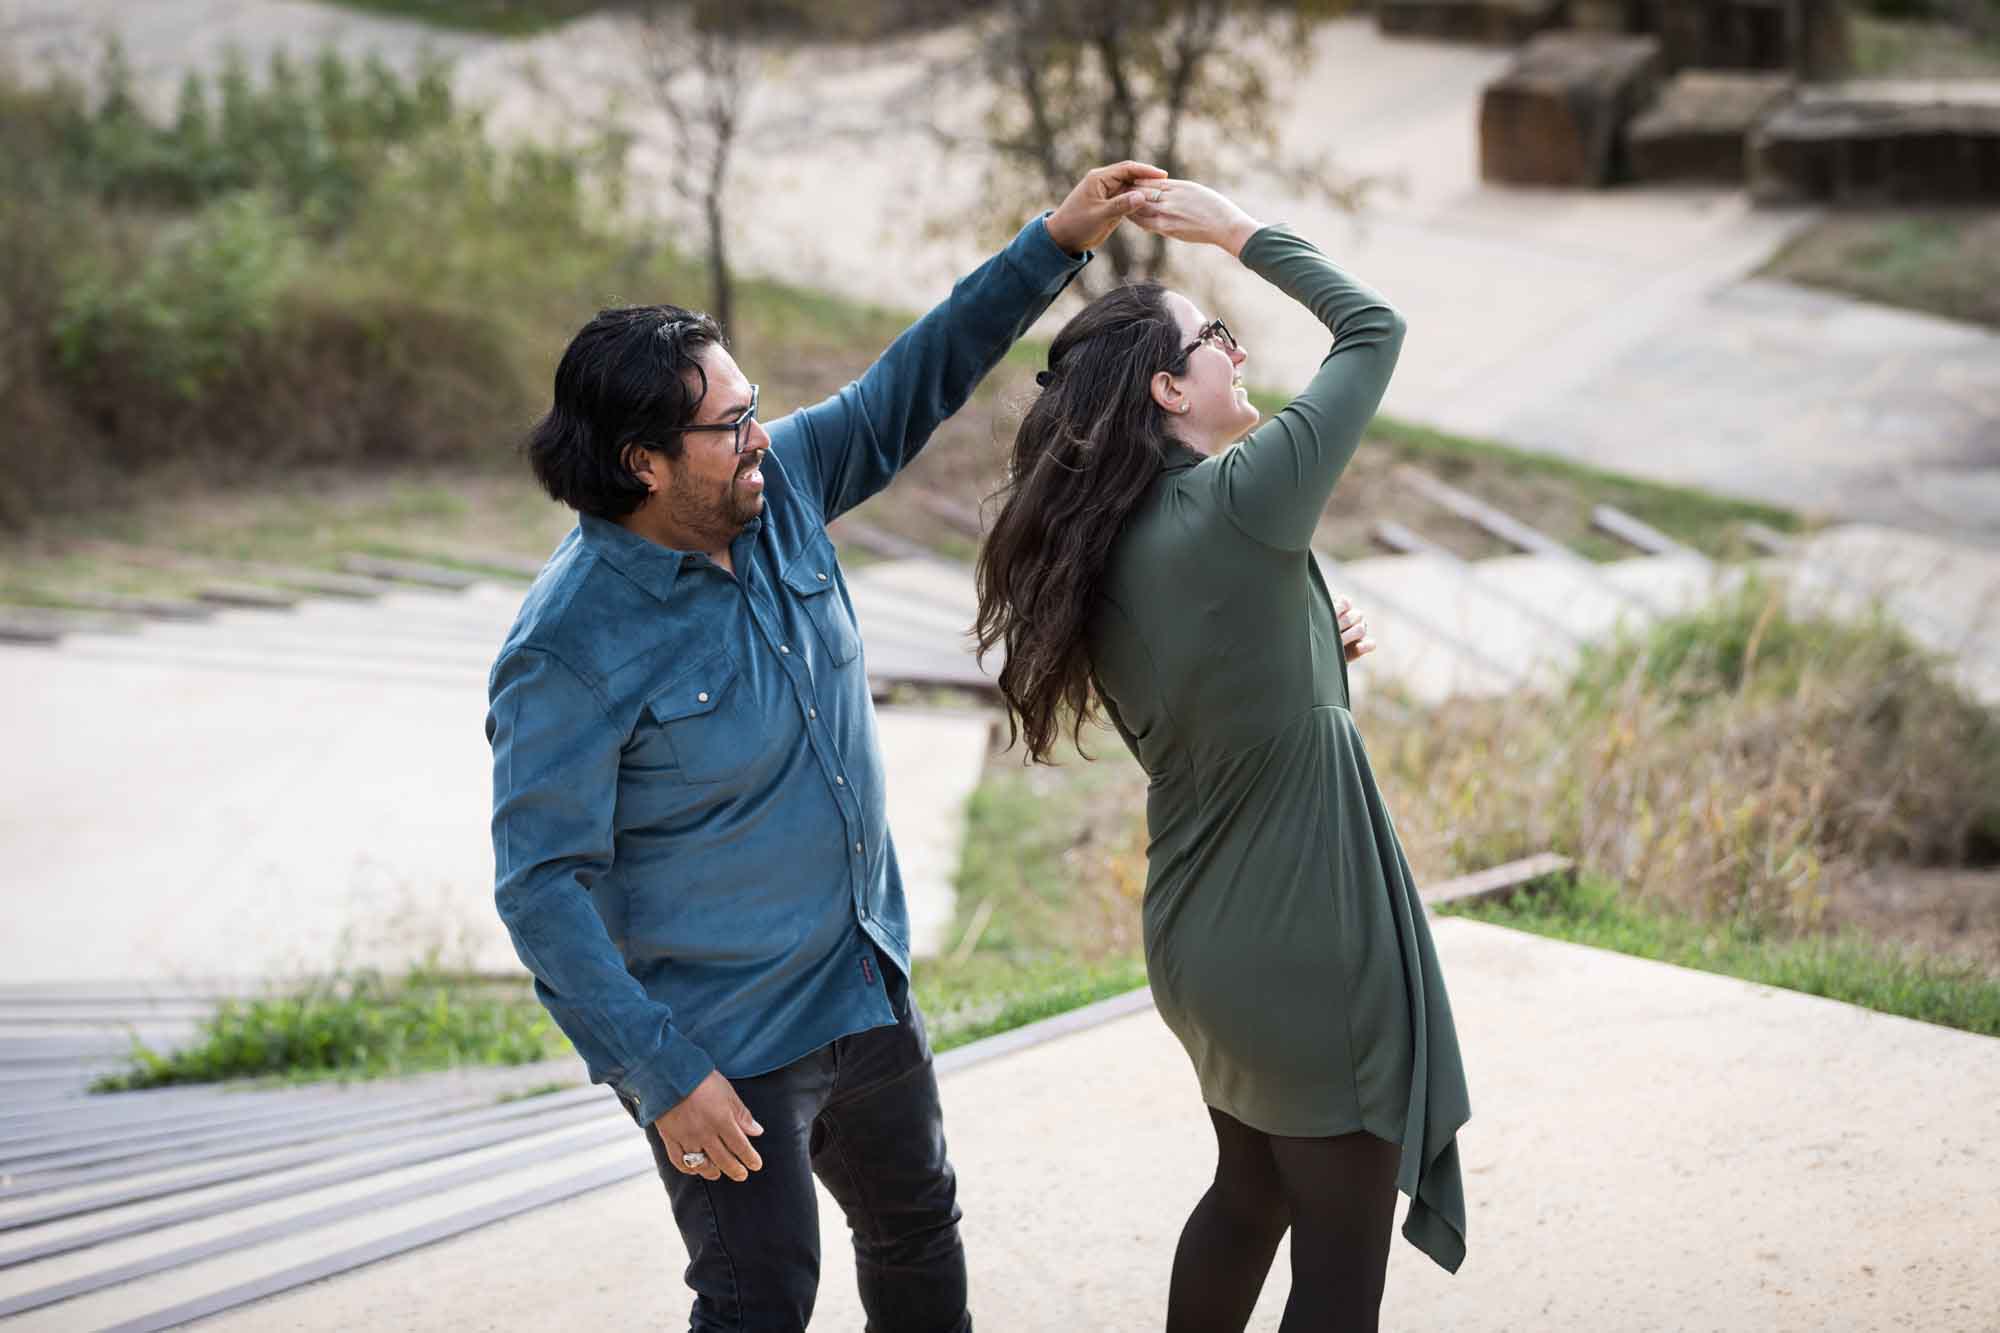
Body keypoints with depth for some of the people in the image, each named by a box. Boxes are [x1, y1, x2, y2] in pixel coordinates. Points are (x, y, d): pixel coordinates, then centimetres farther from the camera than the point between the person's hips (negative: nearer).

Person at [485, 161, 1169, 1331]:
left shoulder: (778, 485, -5)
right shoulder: (571, 650, -25)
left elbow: (910, 390, 7)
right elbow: (541, 887, -23)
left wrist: (1054, 245, 1)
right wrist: (665, 1076, -25)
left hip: (867, 984, 8)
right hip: (723, 1045, -8)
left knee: (919, 1233, 23)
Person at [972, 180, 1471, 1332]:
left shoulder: (1102, 559, 2)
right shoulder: (1239, 504, -22)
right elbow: (1375, 328, -10)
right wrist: (1236, 229, -1)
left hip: (1204, 945, 9)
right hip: (1307, 956, -9)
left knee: (1251, 1197, 26)